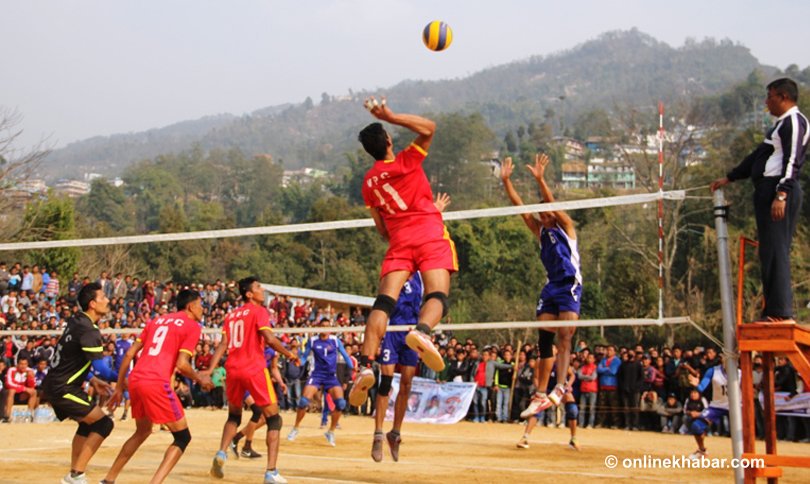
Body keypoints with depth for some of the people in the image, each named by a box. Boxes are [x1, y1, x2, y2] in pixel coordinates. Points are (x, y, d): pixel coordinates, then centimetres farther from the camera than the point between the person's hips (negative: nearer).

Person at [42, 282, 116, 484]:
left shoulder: (76, 321, 9)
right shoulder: (89, 331, -20)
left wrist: (92, 380, 17)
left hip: (54, 385, 10)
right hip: (62, 389, -10)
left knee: (87, 424, 23)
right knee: (103, 423, -11)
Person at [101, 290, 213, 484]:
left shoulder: (158, 320, 22)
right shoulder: (192, 326, 3)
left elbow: (129, 354, 18)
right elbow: (182, 364, -9)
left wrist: (119, 387, 22)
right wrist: (200, 379, 9)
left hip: (135, 380, 7)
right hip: (157, 383, -7)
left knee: (142, 431, 28)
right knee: (183, 437, 5)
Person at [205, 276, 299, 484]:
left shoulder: (231, 315, 15)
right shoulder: (258, 311, -2)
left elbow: (223, 344, 6)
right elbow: (269, 339, -14)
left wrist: (210, 369, 1)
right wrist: (290, 354, -2)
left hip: (233, 370, 6)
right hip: (255, 369, -6)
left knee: (234, 416, 26)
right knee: (273, 419, 3)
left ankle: (221, 453, 1)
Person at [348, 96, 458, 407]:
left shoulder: (368, 182, 17)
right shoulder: (405, 162, 4)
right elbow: (429, 128, -2)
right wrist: (390, 117, -2)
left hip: (399, 241, 3)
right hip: (431, 236, -3)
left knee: (384, 302, -7)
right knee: (437, 296, -15)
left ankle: (365, 365, -24)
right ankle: (421, 331, -48)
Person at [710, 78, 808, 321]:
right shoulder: (782, 124, 25)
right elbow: (757, 157, 30)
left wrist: (781, 195, -26)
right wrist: (728, 178, 32)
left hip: (779, 191, -10)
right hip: (768, 191, 10)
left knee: (775, 250, -12)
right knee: (771, 251, 8)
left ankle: (781, 312, -14)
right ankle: (774, 311, 9)